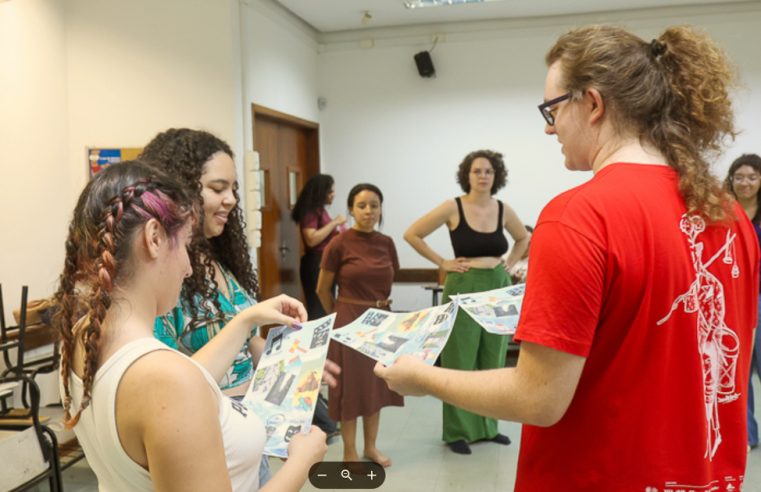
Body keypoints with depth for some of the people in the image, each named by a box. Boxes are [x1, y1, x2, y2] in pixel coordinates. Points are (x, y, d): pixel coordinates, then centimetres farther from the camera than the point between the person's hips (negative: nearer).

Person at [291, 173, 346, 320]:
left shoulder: (320, 209, 14)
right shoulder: (310, 211, -12)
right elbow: (311, 240, -23)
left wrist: (338, 229, 12)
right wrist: (334, 223, -17)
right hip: (316, 265, -9)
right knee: (319, 310, -9)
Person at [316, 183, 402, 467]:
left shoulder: (386, 243, 2)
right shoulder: (339, 244, -12)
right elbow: (322, 289, -3)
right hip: (350, 322, -5)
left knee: (377, 382, 13)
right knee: (351, 385, 5)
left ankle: (371, 446, 30)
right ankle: (349, 452, 20)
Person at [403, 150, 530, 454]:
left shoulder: (503, 210, 5)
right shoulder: (453, 208, -7)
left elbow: (524, 239, 23)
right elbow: (412, 234, -5)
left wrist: (509, 264, 8)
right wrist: (442, 263, -6)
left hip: (498, 289, 5)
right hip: (464, 289, -4)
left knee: (493, 361, 12)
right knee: (460, 361, 2)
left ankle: (487, 426, 26)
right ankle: (457, 432, 14)